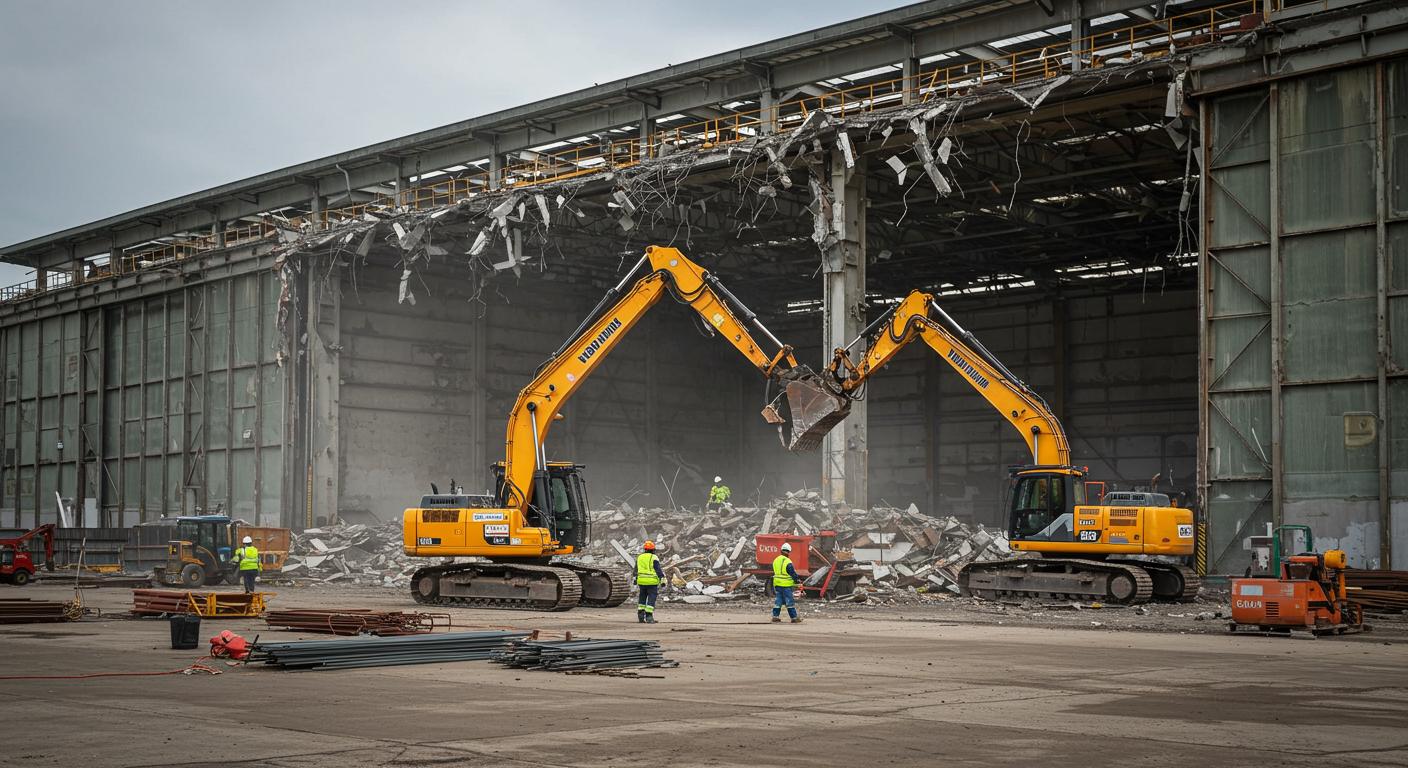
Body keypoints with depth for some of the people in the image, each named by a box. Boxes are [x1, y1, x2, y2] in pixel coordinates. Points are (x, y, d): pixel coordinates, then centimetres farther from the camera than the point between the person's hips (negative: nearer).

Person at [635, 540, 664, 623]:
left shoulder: (639, 557, 11)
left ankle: (640, 616, 15)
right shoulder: (654, 558, -6)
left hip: (641, 581, 5)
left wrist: (635, 579, 25)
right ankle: (649, 616, -9)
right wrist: (662, 580, -7)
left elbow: (636, 570, 17)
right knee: (651, 598, -2)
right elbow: (658, 570, -10)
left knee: (642, 598, 16)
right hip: (652, 582, -5)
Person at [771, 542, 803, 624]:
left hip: (777, 584, 6)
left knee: (777, 601, 11)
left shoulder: (776, 560, 7)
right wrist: (797, 580, 7)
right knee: (790, 601, 0)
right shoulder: (788, 562, -16)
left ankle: (775, 617, 10)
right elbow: (793, 573, -11)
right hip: (786, 585, -6)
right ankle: (794, 618, 5)